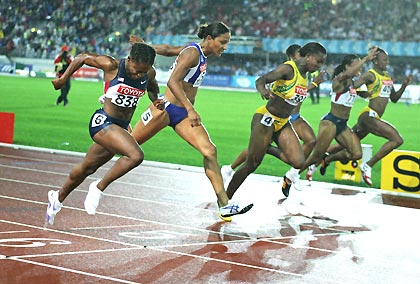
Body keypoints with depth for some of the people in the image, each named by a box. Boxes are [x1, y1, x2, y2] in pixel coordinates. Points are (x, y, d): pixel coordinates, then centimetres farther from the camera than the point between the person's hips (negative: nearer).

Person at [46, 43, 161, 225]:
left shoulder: (150, 73, -3)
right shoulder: (111, 65, -18)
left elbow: (152, 87, 21)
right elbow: (82, 57, -2)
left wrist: (156, 100, 0)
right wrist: (63, 79, 3)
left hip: (121, 127, 7)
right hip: (102, 121, -7)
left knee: (88, 168, 22)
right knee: (136, 155, -27)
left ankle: (58, 198, 44)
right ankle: (99, 188, -10)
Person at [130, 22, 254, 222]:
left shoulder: (201, 54, 11)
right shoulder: (192, 53, -15)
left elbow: (168, 49, 22)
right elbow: (173, 82, -25)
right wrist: (190, 109, -33)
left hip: (183, 114, 8)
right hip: (165, 108, -8)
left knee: (209, 151, -9)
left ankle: (224, 205, -13)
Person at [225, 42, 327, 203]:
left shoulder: (304, 74, 8)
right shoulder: (288, 69, -17)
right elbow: (261, 80, -29)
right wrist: (263, 90, -47)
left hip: (283, 123, 8)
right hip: (265, 119, -8)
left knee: (298, 162, -11)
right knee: (251, 165, -5)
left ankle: (267, 149, 15)